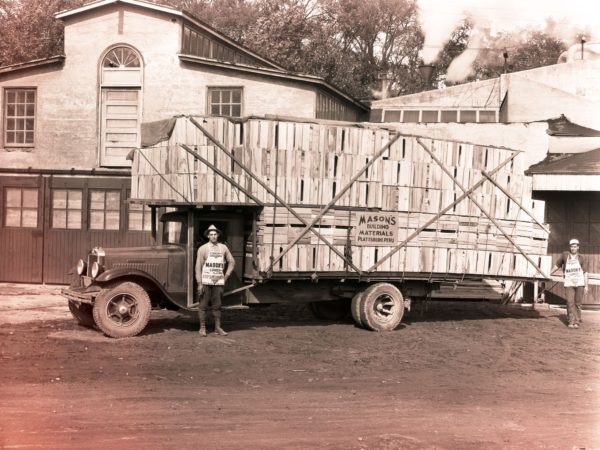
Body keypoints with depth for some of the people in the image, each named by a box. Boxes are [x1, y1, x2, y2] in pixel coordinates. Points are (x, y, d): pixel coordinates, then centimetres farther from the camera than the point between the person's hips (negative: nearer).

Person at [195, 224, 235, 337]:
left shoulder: (223, 248, 8)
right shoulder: (203, 248, -2)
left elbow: (231, 262, 18)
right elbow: (198, 266, -4)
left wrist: (226, 276, 10)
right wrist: (199, 284, -10)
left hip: (218, 282, 3)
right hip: (205, 282, -3)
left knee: (217, 305, 8)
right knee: (203, 305, 0)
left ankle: (218, 327, 15)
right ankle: (202, 328, 7)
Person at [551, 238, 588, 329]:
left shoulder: (581, 258, 3)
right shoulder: (565, 255, 4)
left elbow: (585, 273, 2)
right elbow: (557, 265, 16)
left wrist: (586, 286, -3)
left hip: (579, 284, 0)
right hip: (569, 284, 0)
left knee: (578, 303, 2)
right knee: (570, 302, -9)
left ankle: (577, 321, 9)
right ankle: (571, 321, -8)